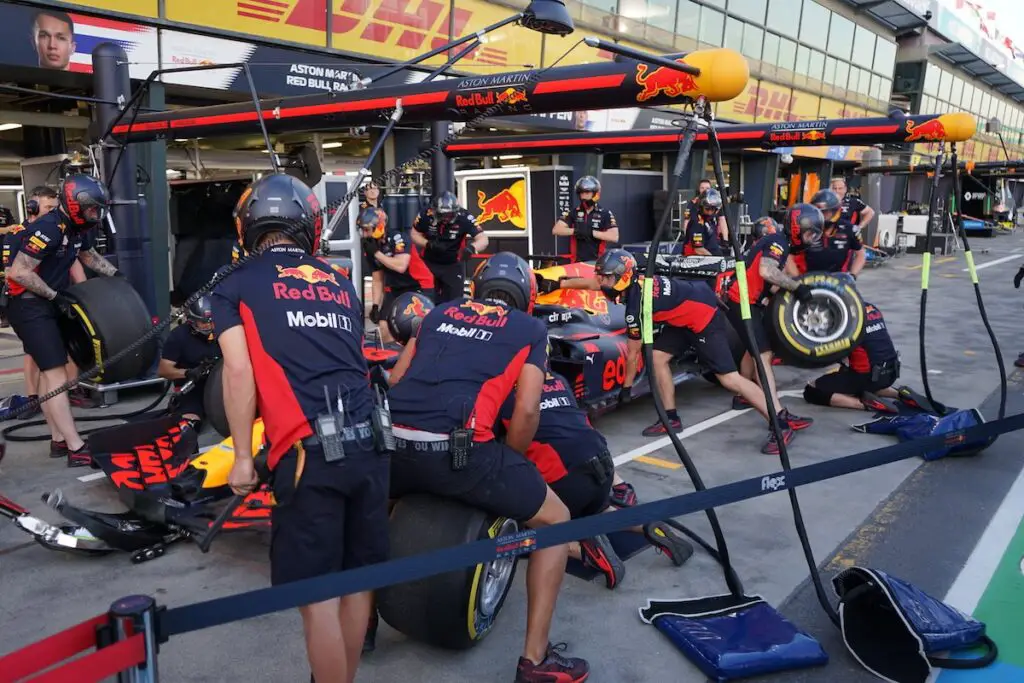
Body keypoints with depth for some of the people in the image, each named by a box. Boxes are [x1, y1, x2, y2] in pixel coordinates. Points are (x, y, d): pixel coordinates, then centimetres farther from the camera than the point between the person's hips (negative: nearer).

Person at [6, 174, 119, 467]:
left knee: (48, 372, 14)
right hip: (29, 307, -10)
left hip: (47, 304, 10)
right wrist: (56, 296, -20)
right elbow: (18, 272, -24)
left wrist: (116, 274, 16)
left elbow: (89, 256, 26)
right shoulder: (48, 229, -23)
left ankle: (59, 441, 23)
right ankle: (76, 449, -14)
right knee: (56, 374, -13)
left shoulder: (77, 229, 5)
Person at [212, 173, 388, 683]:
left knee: (318, 598, 4)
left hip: (307, 451, -5)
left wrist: (242, 457, 4)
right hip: (368, 442, 5)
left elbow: (239, 374, -1)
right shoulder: (340, 283, 20)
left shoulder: (236, 285, 8)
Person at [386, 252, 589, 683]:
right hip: (459, 448, -5)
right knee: (555, 521, 16)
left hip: (393, 441, 5)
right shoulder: (530, 328, 16)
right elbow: (526, 411, 4)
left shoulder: (441, 312, 26)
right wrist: (505, 466, 20)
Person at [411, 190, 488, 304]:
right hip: (429, 263, 1)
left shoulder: (464, 217, -25)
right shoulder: (426, 214, -21)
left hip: (454, 265, -1)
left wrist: (471, 247, -50)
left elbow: (483, 240, -28)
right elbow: (414, 234, -7)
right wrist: (429, 244, -26)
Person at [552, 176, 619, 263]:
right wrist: (575, 231, -14)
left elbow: (614, 237, -9)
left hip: (597, 262, -2)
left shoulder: (605, 214, 3)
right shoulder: (573, 212, 9)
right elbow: (556, 230, 0)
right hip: (576, 262, 2)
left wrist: (592, 232, -15)